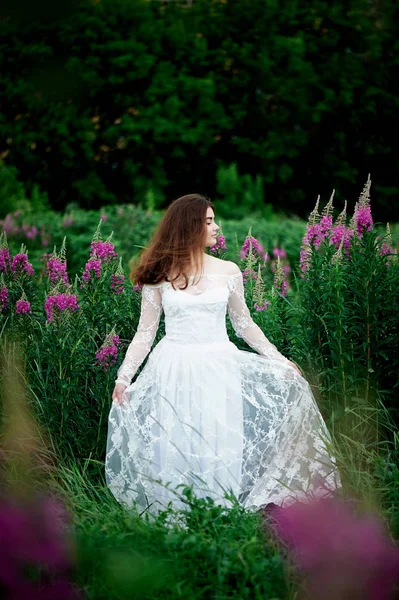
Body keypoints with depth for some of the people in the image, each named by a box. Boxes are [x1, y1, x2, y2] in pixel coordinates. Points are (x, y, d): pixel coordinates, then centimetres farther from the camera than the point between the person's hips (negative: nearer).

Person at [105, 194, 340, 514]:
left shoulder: (228, 271, 5)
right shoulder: (159, 276, 1)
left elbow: (244, 324, 14)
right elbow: (145, 332, 5)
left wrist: (280, 360, 11)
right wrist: (124, 376, -4)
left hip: (219, 368, 2)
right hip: (173, 371, -2)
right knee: (176, 449, -5)